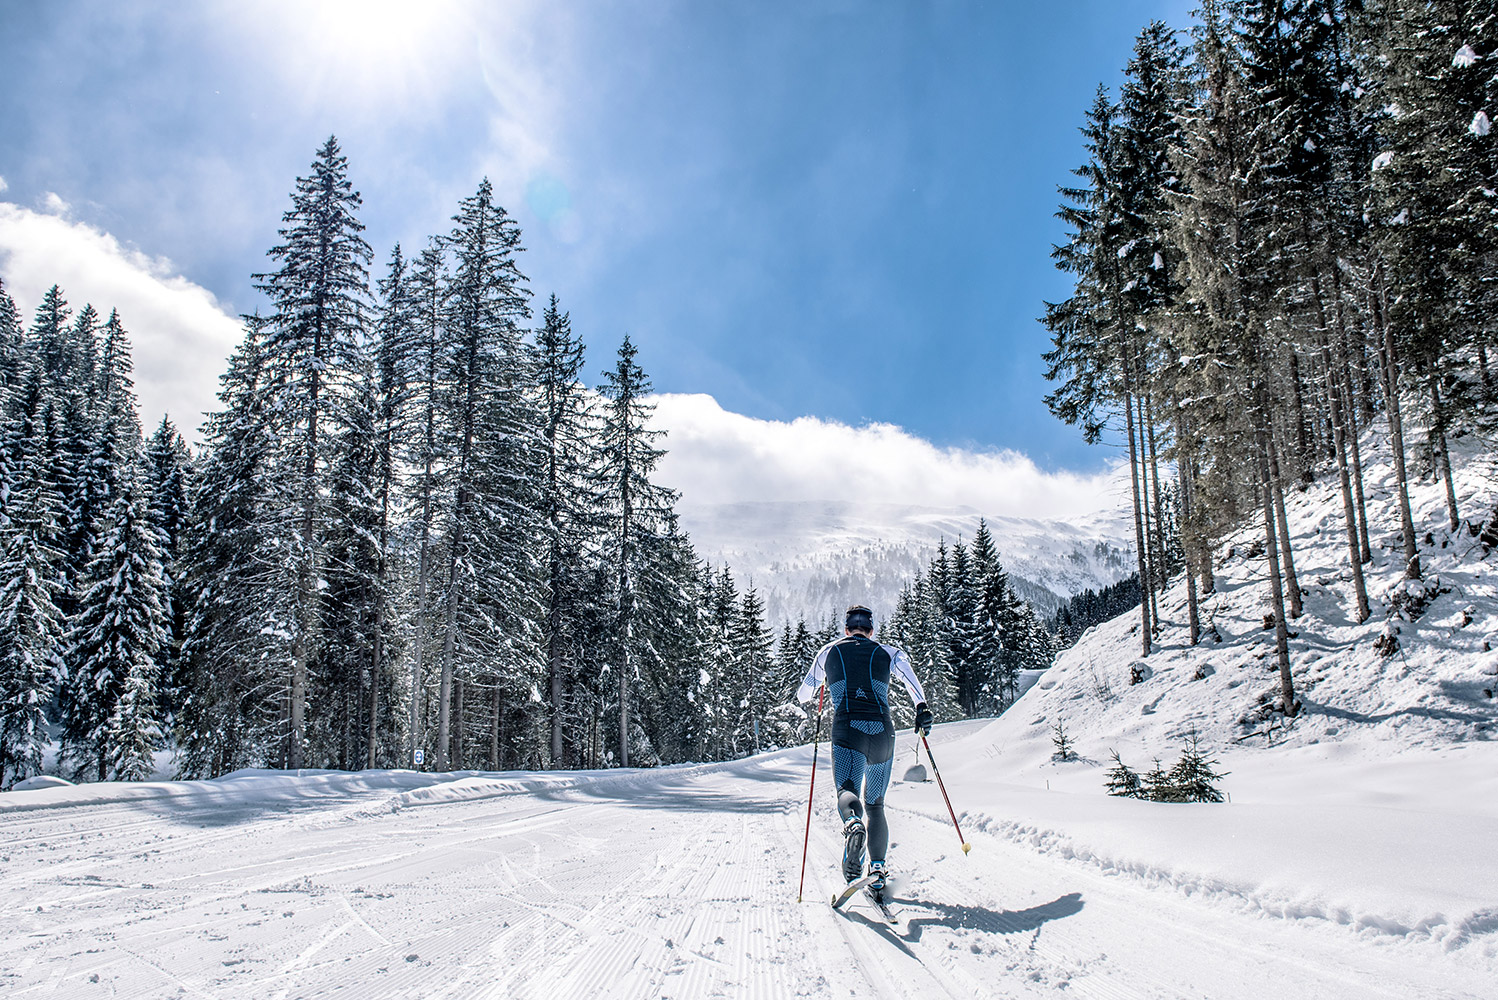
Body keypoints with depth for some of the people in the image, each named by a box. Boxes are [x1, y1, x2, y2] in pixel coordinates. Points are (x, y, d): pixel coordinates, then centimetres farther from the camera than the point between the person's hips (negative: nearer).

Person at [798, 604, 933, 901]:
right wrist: (922, 708, -8)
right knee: (875, 804, 16)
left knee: (847, 791, -15)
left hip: (847, 730, -2)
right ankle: (878, 871, 10)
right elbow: (909, 675, -4)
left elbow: (803, 694, 26)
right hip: (882, 732, 2)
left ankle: (853, 824, -51)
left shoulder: (828, 651, 17)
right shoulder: (887, 652, 17)